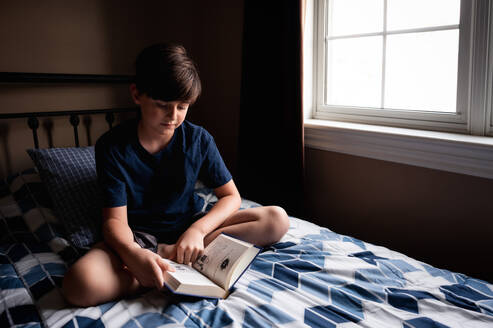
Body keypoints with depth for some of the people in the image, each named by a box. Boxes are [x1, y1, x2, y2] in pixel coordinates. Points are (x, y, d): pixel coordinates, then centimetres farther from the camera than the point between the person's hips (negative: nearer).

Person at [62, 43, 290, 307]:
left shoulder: (198, 139, -5)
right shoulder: (112, 146, -11)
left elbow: (231, 196, -3)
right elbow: (115, 218, -15)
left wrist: (197, 230, -23)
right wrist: (132, 254, -39)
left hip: (189, 224, 4)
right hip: (138, 234, -3)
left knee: (277, 219, -18)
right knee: (78, 284, -34)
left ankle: (165, 254, -22)